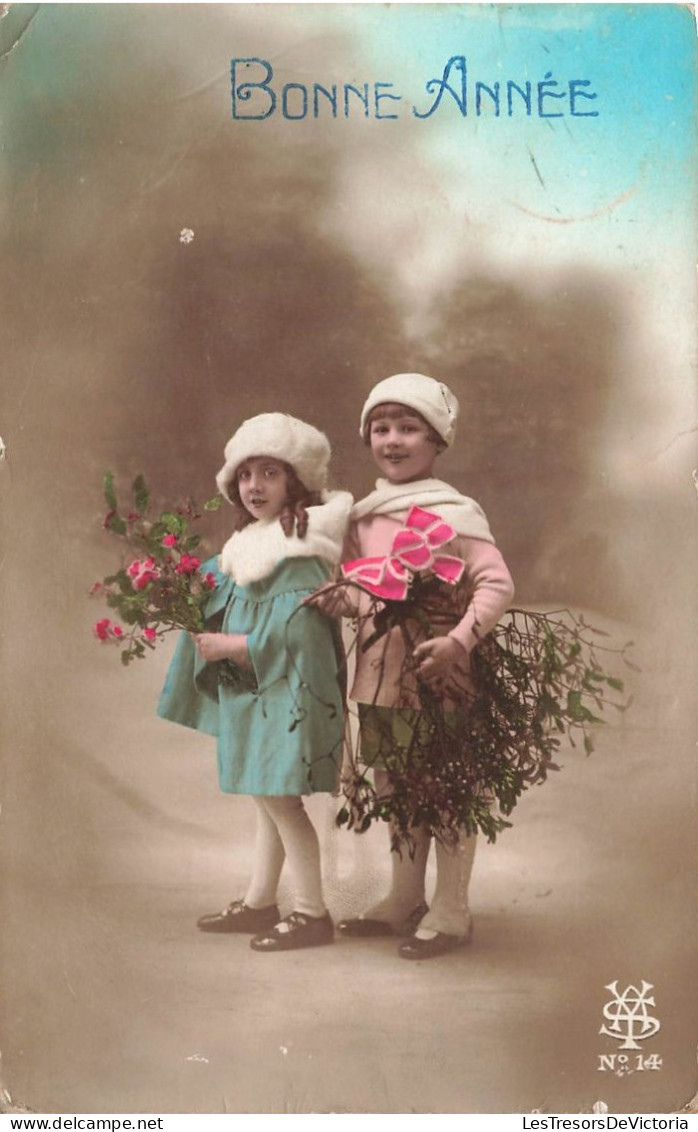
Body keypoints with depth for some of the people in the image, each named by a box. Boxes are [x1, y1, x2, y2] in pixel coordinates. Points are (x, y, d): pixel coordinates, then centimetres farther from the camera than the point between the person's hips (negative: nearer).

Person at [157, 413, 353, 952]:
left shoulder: (300, 551, -18)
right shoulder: (250, 544, 11)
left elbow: (294, 631, -24)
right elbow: (231, 607, 20)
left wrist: (232, 646, -17)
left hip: (287, 693, -9)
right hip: (254, 694, 9)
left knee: (281, 798, -2)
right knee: (270, 797, 17)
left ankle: (312, 912, 11)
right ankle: (259, 902, 30)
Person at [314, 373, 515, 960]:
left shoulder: (452, 513, -10)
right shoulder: (364, 517, 9)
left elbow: (498, 583, -15)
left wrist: (459, 641, -26)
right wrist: (343, 598, -6)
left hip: (437, 678, -7)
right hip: (378, 677, 7)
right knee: (394, 790, 17)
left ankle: (451, 912, 19)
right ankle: (405, 901, 34)